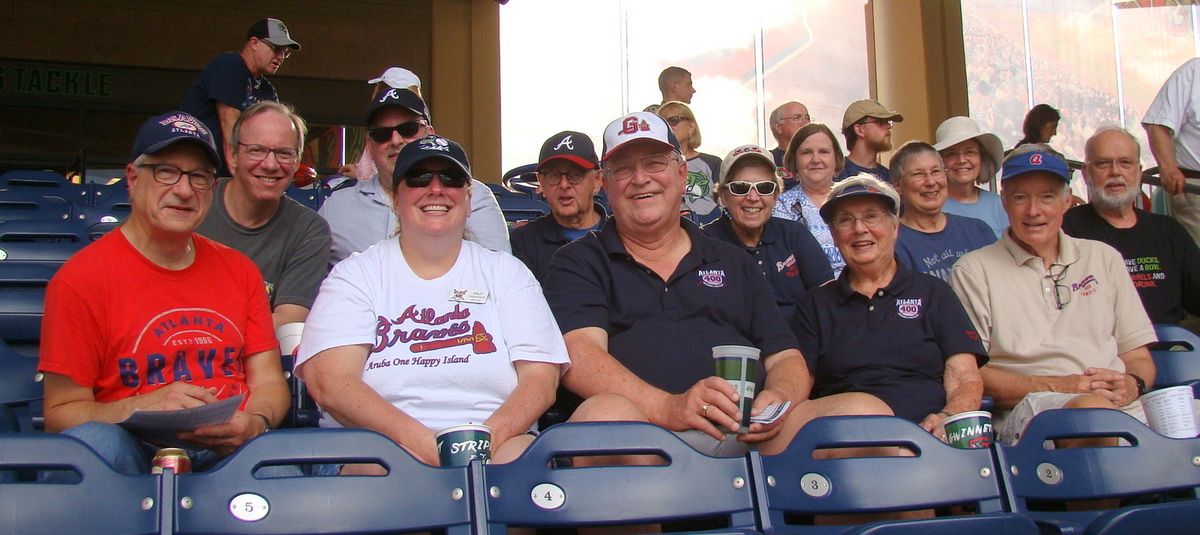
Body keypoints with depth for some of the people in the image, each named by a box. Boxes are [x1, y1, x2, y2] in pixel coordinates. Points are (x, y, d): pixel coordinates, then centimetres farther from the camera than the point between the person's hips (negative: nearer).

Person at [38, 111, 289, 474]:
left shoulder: (239, 270, 14)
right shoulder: (80, 279, 0)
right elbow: (60, 411, -1)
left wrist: (254, 423, -11)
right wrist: (143, 407, -21)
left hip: (228, 450, 1)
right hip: (135, 451, 0)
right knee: (90, 442, -35)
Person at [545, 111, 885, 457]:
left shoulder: (734, 263, 27)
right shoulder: (580, 263, 15)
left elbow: (785, 357, 21)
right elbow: (578, 354, -4)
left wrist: (779, 398, -6)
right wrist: (669, 408, -21)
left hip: (748, 435, 4)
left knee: (865, 412, -23)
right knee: (604, 414, -40)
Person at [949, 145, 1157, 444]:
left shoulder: (1104, 258, 23)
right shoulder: (973, 271, 8)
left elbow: (1138, 356, 21)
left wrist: (1133, 383, -4)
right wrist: (1057, 386, -12)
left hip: (1124, 408, 5)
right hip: (1026, 408, -4)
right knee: (1094, 408, -38)